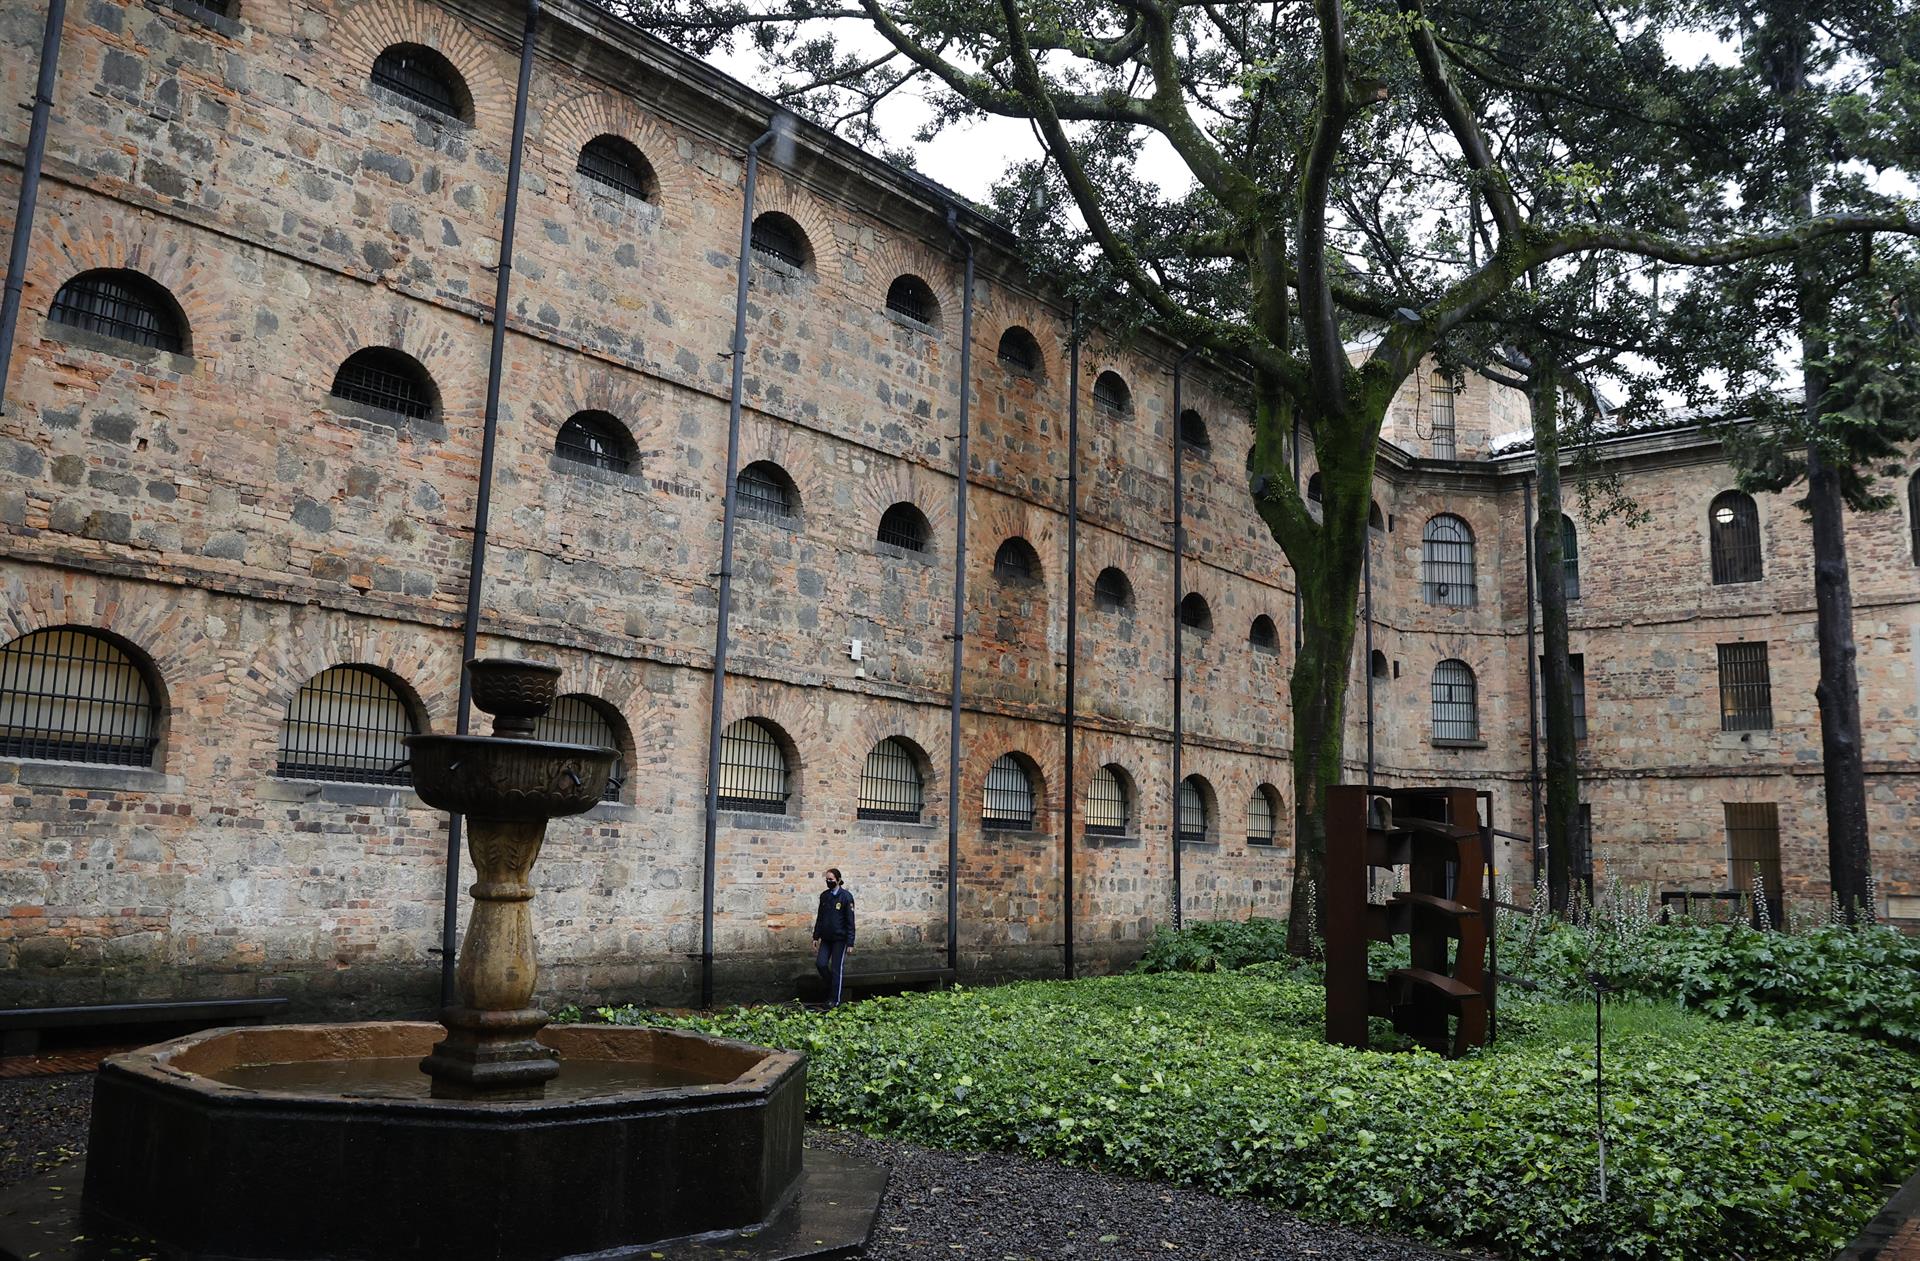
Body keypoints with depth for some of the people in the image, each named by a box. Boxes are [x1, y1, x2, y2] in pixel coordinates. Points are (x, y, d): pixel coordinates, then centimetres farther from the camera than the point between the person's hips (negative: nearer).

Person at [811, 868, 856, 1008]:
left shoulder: (846, 896, -11)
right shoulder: (824, 896, 6)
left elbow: (850, 921, -11)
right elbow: (820, 917, 15)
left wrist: (850, 942, -13)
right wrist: (816, 936, 12)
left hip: (840, 938, -5)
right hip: (826, 938, 5)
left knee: (836, 969, 0)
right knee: (820, 963, -4)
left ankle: (835, 1000, 10)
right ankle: (830, 985, 22)